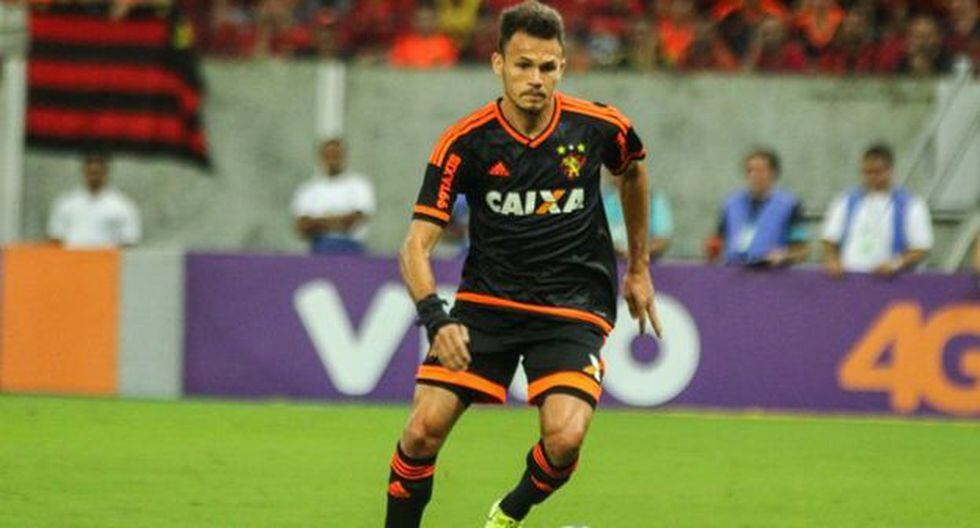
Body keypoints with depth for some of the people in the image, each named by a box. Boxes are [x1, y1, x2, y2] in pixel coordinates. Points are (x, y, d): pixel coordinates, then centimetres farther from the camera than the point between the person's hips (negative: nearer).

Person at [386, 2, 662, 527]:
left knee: (565, 437, -21)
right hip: (486, 301, 0)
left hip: (573, 306, 0)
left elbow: (633, 171, 18)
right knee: (425, 428, -14)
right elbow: (416, 245, -13)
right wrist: (436, 320, -30)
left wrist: (639, 267, 24)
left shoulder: (598, 127, -7)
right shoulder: (464, 142, -12)